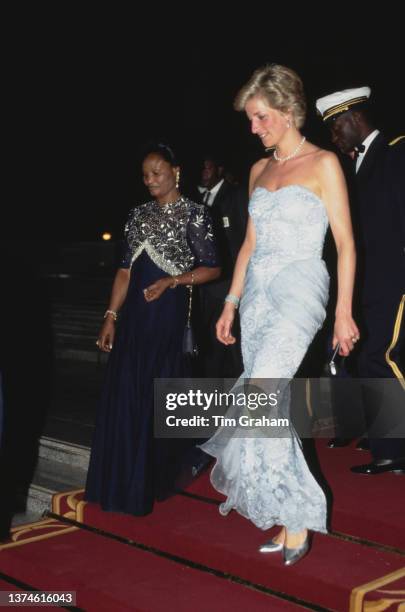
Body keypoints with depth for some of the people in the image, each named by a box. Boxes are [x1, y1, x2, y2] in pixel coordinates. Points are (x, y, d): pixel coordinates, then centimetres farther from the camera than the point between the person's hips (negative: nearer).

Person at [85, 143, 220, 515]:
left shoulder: (193, 214, -2)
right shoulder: (139, 215, 12)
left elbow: (212, 269, -3)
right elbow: (125, 270, 10)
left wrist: (172, 281, -16)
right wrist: (111, 317, 5)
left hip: (170, 314, -5)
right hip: (134, 315, 5)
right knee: (127, 395, 6)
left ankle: (158, 481, 13)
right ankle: (127, 482, 19)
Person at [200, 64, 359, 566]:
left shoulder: (323, 164, -2)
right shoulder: (259, 171, 15)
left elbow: (345, 242, -4)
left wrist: (344, 312, -10)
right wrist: (230, 304, 14)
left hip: (299, 290, -6)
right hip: (257, 294, 6)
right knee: (270, 409, 5)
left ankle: (295, 518, -9)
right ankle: (290, 520, 14)